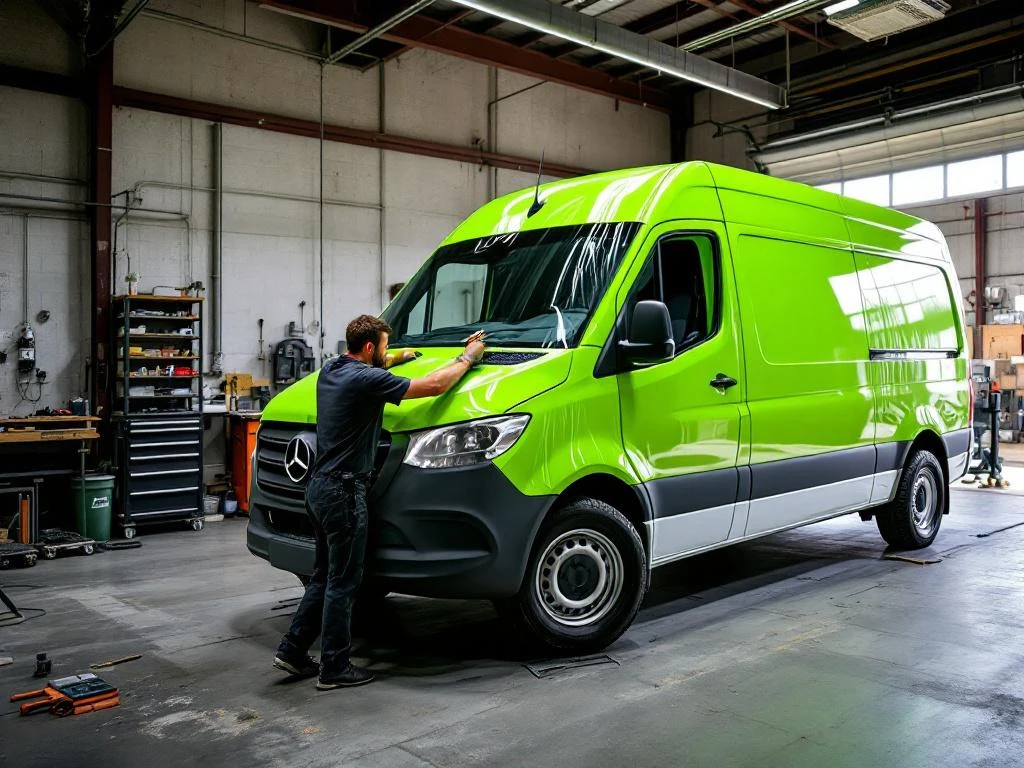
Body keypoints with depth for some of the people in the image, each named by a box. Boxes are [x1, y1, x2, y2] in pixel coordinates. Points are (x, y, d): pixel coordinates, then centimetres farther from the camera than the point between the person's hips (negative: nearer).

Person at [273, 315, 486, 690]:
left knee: (325, 576, 19)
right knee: (342, 582, 2)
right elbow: (435, 385, -17)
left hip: (319, 487, 10)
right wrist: (468, 357, -3)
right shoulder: (365, 380, -18)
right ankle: (334, 668, 12)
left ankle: (292, 650, 25)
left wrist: (395, 359, 26)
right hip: (343, 491, -9)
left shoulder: (331, 371, 9)